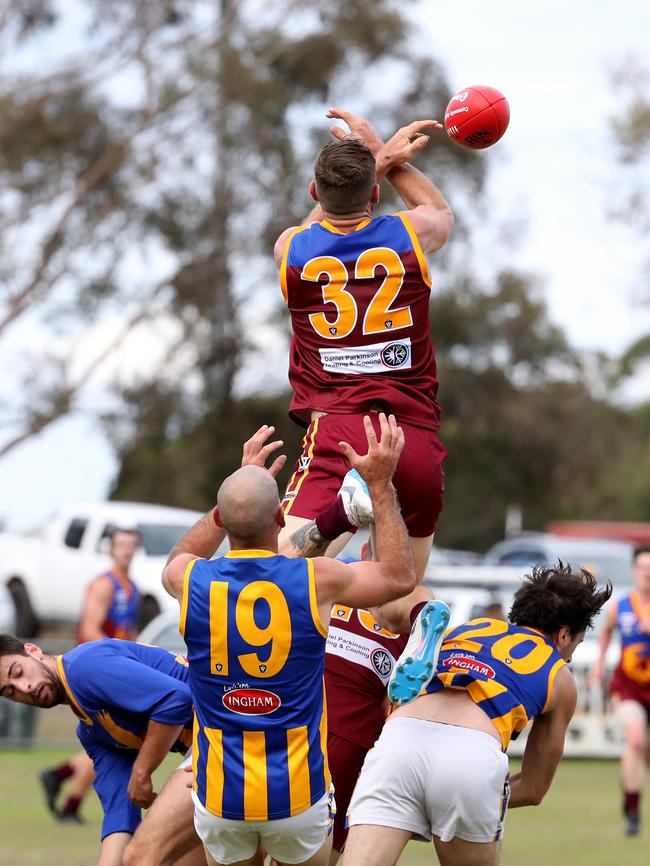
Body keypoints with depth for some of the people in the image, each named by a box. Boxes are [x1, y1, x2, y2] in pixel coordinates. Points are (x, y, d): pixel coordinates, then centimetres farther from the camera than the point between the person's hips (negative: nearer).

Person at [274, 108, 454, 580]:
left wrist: (380, 160, 39)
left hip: (336, 431, -2)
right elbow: (442, 212, 32)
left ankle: (337, 515, -41)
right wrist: (388, 160, 40)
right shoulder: (412, 235, 4)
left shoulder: (291, 249, 5)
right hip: (417, 436, 2)